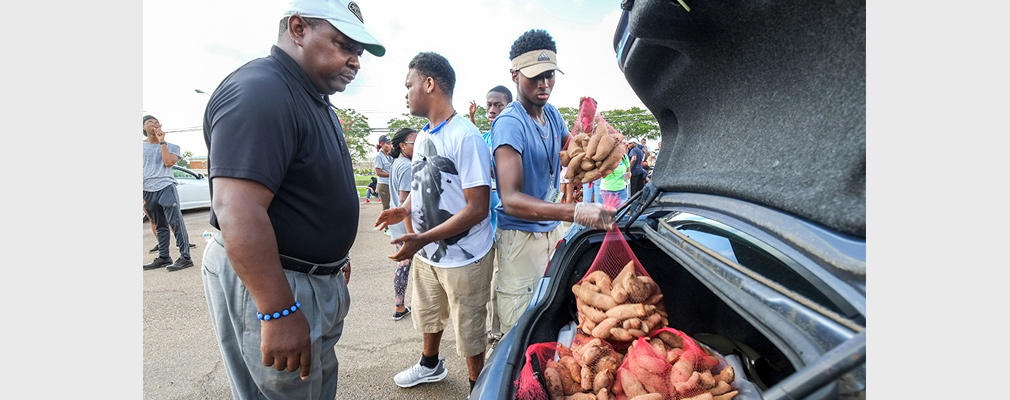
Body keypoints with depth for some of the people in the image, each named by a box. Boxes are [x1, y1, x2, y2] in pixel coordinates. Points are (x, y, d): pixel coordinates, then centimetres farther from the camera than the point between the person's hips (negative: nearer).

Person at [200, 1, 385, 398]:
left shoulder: (315, 99, 11)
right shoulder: (259, 91, -21)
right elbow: (238, 210, -30)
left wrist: (335, 256, 23)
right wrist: (279, 313, -30)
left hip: (315, 279, 10)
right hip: (268, 283, -10)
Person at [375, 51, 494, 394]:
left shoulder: (465, 137, -22)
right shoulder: (422, 137, 6)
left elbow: (477, 208, -24)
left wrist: (422, 239, -27)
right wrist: (404, 209, -3)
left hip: (463, 258, -8)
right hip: (426, 252, 9)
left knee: (468, 331, 10)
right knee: (428, 313, 28)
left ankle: (477, 388, 35)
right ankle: (430, 366, 55)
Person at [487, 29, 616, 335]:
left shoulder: (552, 114, 5)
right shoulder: (510, 123, -21)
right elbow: (511, 200, -31)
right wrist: (576, 212, -44)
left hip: (553, 228, 8)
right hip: (521, 236, -8)